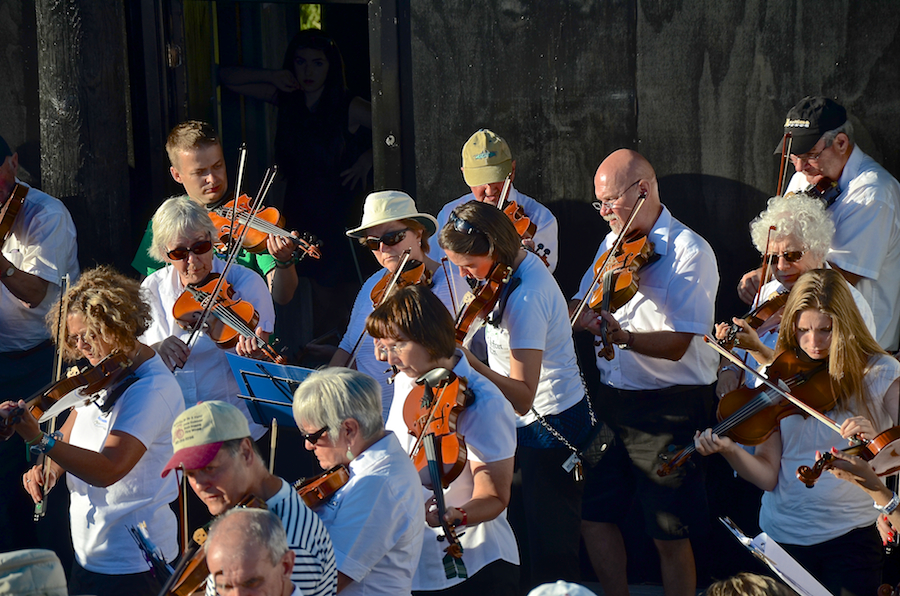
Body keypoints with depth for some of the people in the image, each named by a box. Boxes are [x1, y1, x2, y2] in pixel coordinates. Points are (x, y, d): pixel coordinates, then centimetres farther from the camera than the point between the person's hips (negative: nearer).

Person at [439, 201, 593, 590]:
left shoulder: (525, 298, -29)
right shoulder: (521, 262, 0)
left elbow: (523, 398, -34)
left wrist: (469, 362, -44)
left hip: (549, 428, -10)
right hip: (525, 426, 10)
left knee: (550, 551, 0)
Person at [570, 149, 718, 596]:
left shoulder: (689, 252, -12)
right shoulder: (612, 244, 11)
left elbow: (677, 344, -21)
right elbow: (579, 309, 14)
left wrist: (624, 337, -37)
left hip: (671, 407, -7)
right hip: (612, 398, 7)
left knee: (669, 535, -1)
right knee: (595, 515, 11)